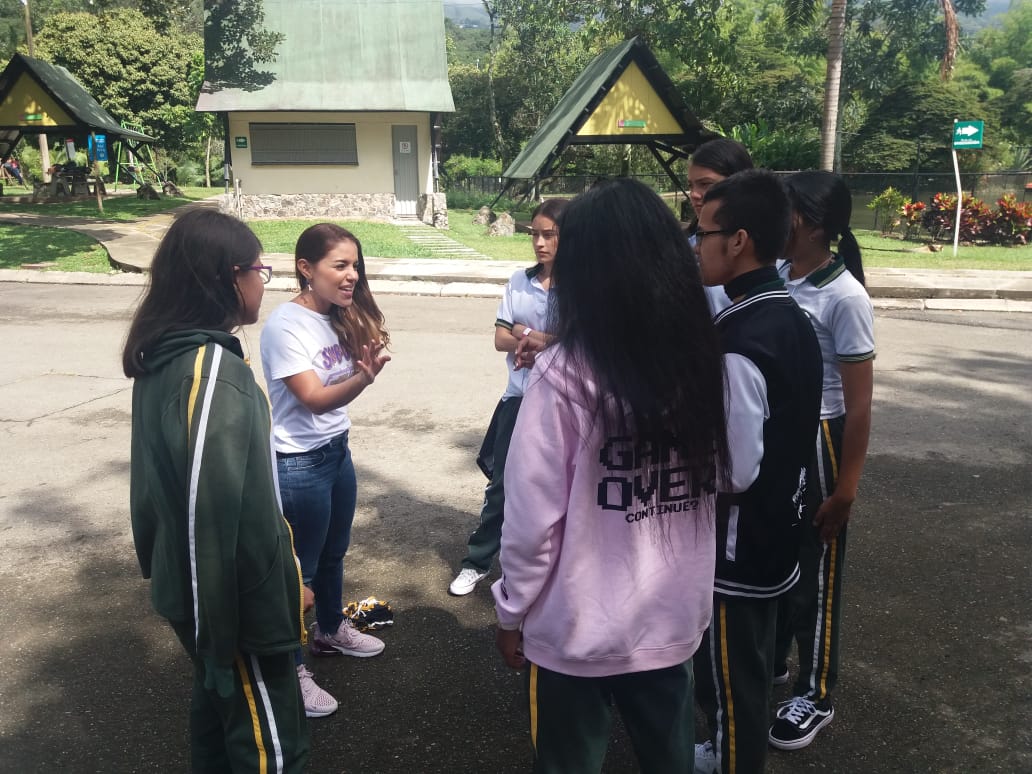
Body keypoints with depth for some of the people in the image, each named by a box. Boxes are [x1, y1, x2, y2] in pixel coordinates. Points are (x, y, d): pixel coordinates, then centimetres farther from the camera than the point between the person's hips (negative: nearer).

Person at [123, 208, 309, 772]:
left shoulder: (163, 355, 3)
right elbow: (213, 508, -30)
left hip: (188, 583, 9)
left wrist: (157, 560, 22)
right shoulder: (213, 371, -28)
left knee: (217, 701, 27)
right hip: (233, 596, -9)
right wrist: (222, 633, -23)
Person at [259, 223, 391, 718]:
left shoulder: (337, 317, 2)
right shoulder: (285, 325, -22)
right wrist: (363, 378, -45)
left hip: (337, 451, 8)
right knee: (299, 567, 7)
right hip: (299, 464, -8)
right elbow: (314, 399, -29)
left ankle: (330, 631, 47)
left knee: (333, 553, 24)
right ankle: (289, 669, 25)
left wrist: (366, 369, -19)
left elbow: (342, 384, 0)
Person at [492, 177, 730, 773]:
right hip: (675, 620, 4)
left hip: (579, 629, -3)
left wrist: (514, 612, -2)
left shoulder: (565, 374, -21)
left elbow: (533, 516, -17)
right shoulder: (708, 361, -8)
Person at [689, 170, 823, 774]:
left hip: (736, 548, -9)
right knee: (751, 666, 27)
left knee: (730, 678, 12)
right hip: (778, 532, 9)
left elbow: (733, 470, -27)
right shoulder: (795, 320, 1)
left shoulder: (738, 343, -28)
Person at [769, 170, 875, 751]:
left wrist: (846, 488, -13)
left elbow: (859, 404, -15)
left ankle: (816, 696, 30)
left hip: (815, 442, -6)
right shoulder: (774, 276, -2)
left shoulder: (844, 297, -19)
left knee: (813, 572, 10)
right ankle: (769, 662, 44)